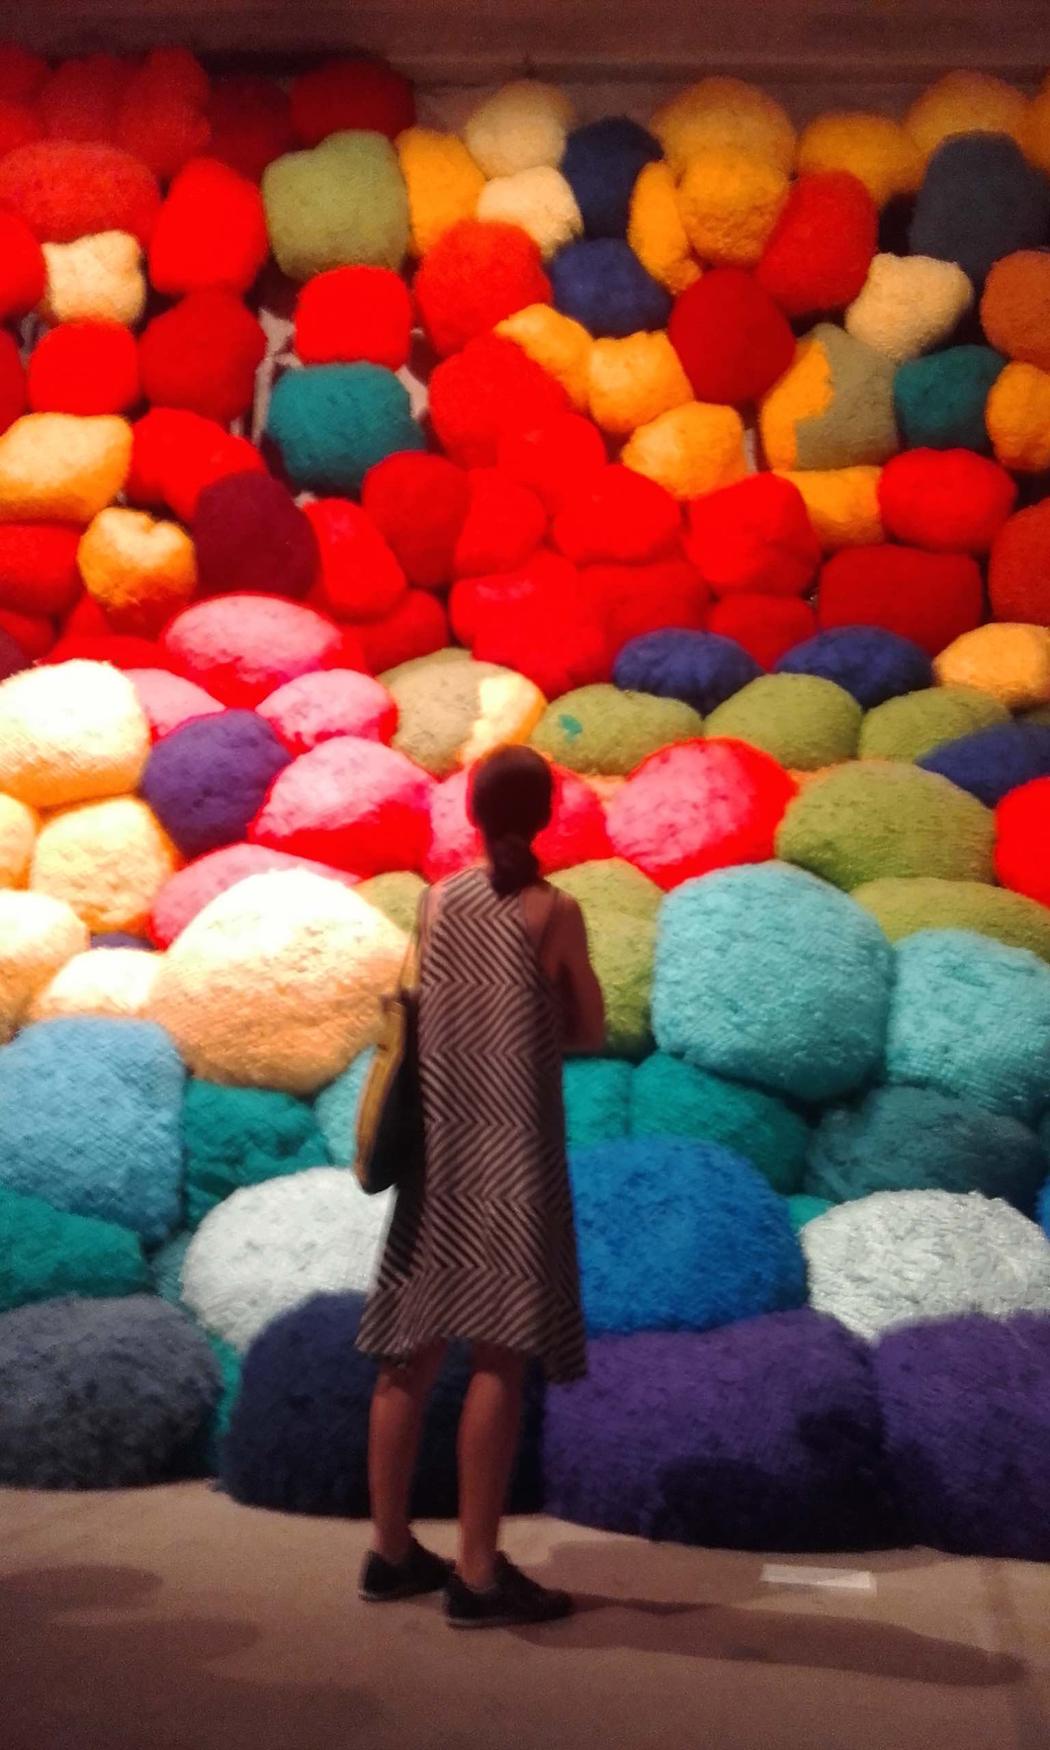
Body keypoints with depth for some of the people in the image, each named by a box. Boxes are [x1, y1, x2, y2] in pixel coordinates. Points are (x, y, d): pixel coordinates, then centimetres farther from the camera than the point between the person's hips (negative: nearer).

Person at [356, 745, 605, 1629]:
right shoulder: (554, 909, -6)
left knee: (413, 1348, 11)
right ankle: (478, 1573, -7)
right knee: (501, 1351, -6)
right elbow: (591, 1032, 2)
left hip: (439, 1147, 6)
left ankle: (392, 1551, 20)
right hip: (512, 1149, -6)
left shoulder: (437, 901, 6)